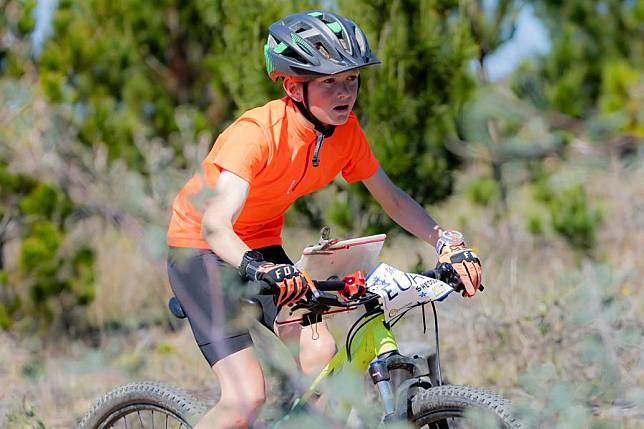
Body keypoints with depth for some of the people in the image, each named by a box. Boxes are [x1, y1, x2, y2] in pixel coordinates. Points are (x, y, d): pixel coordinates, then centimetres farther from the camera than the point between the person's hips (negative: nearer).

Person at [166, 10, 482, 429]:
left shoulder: (345, 130, -11)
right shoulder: (258, 131, -31)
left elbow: (392, 198, 2)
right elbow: (215, 225, -41)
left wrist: (448, 242, -13)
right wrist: (260, 270, -59)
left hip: (260, 245, 6)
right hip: (201, 245, -6)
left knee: (322, 355, -15)